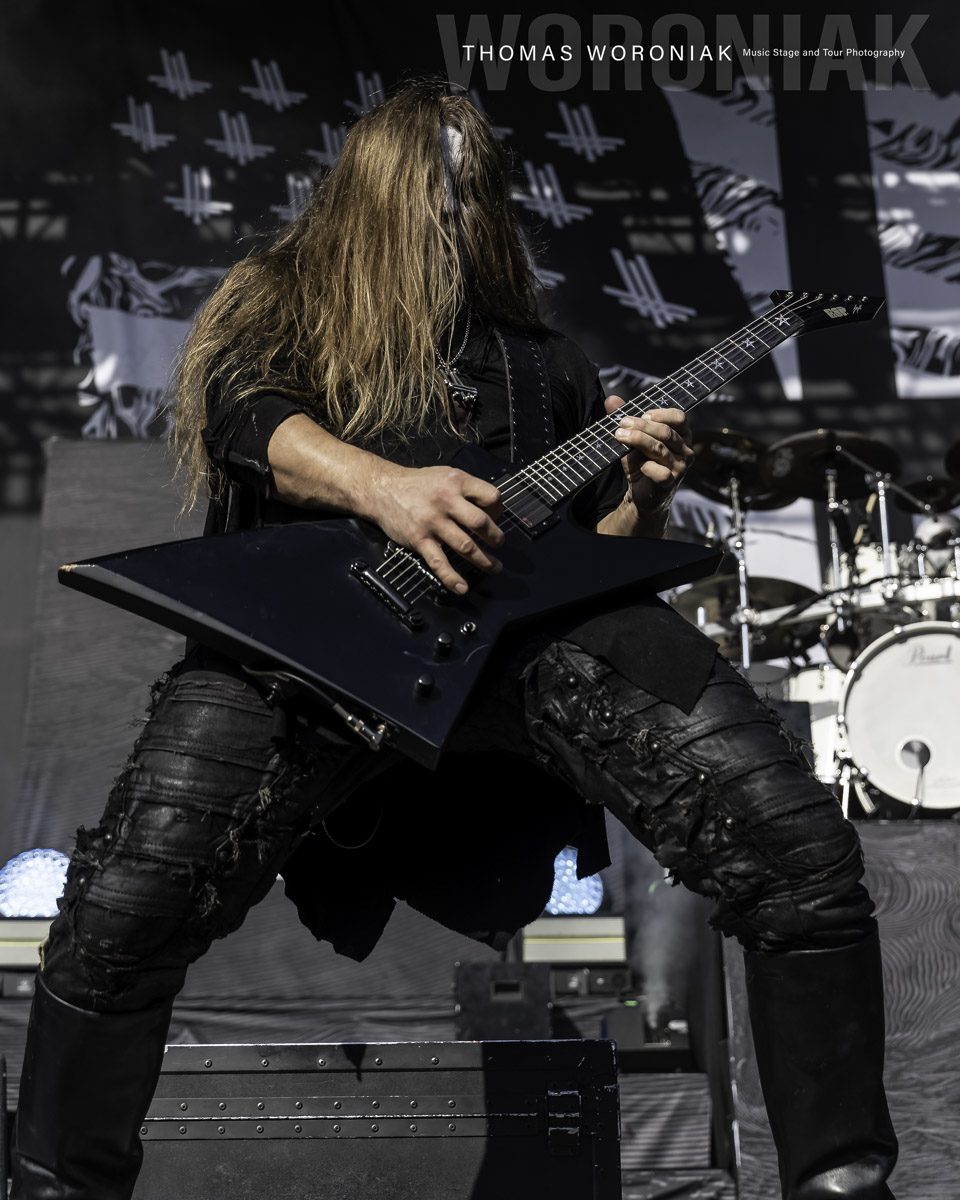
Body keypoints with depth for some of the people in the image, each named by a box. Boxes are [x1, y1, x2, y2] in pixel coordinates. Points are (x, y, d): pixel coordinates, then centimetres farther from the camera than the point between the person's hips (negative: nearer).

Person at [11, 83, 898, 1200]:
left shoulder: (544, 359, 35)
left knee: (801, 846, -19)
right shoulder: (274, 302, 26)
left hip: (532, 613, 3)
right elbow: (240, 407, 3)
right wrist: (385, 486, -16)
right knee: (135, 887, -27)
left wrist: (639, 499, 8)